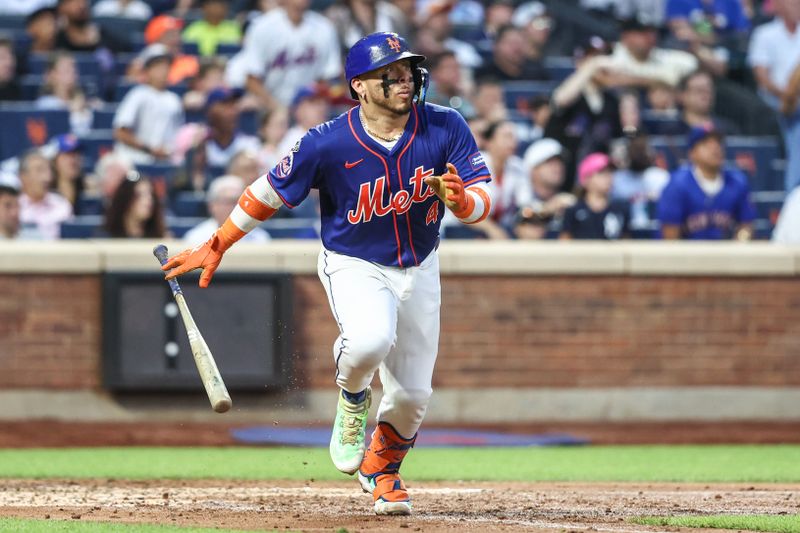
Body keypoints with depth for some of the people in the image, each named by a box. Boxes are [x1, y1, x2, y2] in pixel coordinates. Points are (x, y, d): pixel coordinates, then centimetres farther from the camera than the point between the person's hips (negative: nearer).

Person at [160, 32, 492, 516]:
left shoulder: (445, 128, -16)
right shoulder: (330, 144, -22)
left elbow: (483, 200, -15)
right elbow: (271, 192, -9)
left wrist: (461, 199, -40)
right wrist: (216, 247, -3)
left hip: (418, 269, 3)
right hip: (354, 264, -3)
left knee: (413, 394, 5)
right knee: (370, 340, -35)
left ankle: (382, 468, 37)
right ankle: (353, 398, 2)